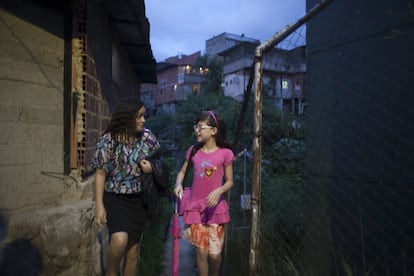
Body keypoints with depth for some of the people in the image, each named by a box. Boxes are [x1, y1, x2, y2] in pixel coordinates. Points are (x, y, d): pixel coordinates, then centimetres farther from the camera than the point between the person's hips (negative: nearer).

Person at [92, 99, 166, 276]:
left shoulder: (146, 136, -3)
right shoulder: (108, 140, -12)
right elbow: (100, 174, -10)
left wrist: (152, 167, -12)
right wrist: (99, 206, -13)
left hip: (137, 199, 4)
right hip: (114, 198, -4)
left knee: (133, 251, 9)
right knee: (120, 240, -25)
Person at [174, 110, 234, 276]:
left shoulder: (225, 153, -8)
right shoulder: (193, 151, 2)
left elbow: (229, 181, -3)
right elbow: (182, 172, 11)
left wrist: (219, 191, -22)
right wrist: (179, 184, -10)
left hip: (216, 209, -2)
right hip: (196, 208, 2)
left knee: (215, 254, 4)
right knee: (201, 252, 5)